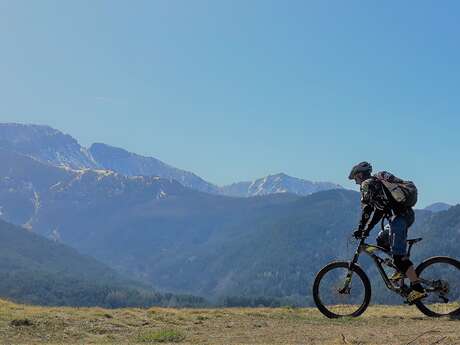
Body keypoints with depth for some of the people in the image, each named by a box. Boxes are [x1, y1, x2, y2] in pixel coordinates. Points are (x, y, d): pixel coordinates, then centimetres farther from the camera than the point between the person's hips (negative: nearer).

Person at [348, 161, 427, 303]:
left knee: (398, 255, -10)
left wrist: (361, 229, -6)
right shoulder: (377, 182, 27)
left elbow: (367, 209, -10)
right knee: (381, 240, 24)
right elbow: (379, 209, 29)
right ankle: (401, 270, 17)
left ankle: (417, 289, -16)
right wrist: (365, 230, 29)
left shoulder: (367, 184, -1)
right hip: (408, 214, 10)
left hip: (399, 217, -10)